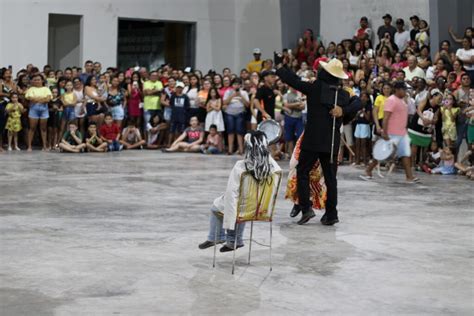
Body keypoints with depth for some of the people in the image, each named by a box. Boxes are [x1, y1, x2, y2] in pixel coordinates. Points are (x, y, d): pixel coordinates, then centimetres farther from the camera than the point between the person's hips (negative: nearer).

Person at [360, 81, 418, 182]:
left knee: (406, 154, 1)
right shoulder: (391, 100, -15)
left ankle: (409, 177, 0)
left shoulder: (402, 100, 14)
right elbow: (385, 117, -21)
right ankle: (368, 172, 12)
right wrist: (384, 133, -26)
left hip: (402, 133, 9)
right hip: (392, 134, -9)